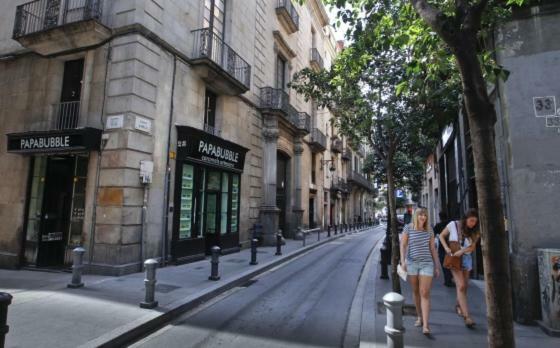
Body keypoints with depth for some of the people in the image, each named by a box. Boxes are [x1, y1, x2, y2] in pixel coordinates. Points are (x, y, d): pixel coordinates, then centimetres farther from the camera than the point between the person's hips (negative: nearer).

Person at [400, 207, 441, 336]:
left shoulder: (429, 231, 6)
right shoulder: (408, 228, -1)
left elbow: (433, 249, 10)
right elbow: (403, 245, 1)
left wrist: (437, 266, 9)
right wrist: (403, 260, -10)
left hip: (426, 264, 1)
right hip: (411, 263, 0)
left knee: (425, 293, -6)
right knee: (415, 291, 11)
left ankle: (426, 325, -7)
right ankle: (419, 317, 30)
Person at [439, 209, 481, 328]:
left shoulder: (475, 232, -1)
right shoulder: (453, 225, -8)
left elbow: (472, 247, -7)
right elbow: (442, 236, 3)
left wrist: (461, 251, -24)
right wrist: (446, 248, -11)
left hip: (466, 258, 4)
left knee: (464, 286, 14)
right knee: (461, 286, -13)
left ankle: (458, 305, 42)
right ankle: (467, 317, -12)